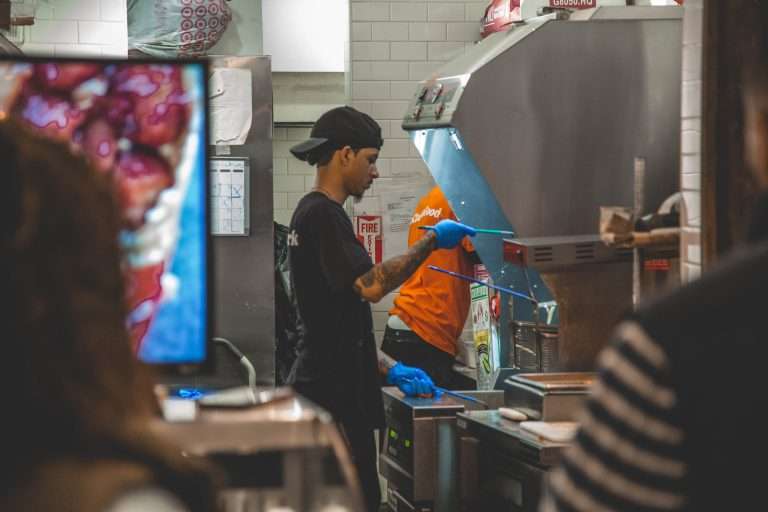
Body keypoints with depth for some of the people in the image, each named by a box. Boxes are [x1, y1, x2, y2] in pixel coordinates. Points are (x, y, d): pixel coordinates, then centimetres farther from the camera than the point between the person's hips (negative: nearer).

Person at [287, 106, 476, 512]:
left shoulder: (312, 213, 19)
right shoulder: (323, 215, -13)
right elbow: (371, 286, -24)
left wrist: (390, 368, 15)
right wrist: (432, 241, -14)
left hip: (328, 386, 10)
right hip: (333, 394, -10)